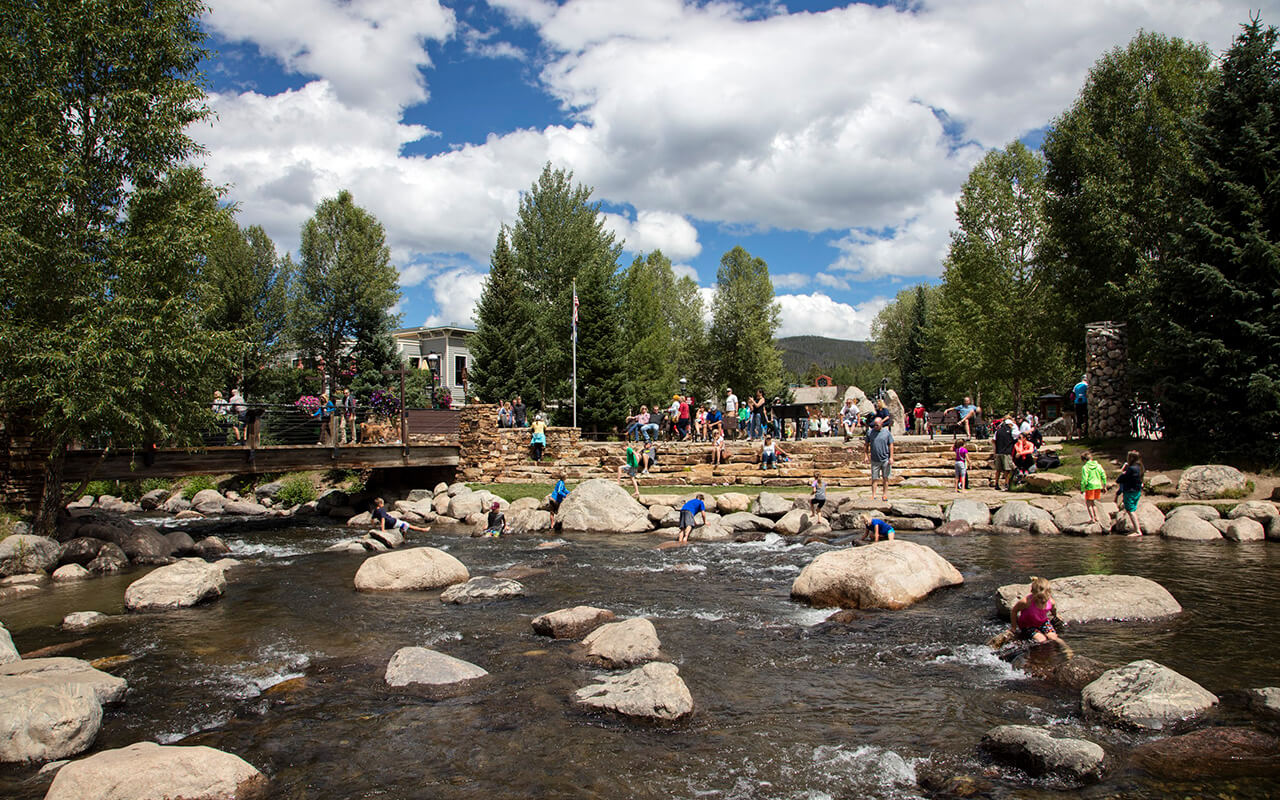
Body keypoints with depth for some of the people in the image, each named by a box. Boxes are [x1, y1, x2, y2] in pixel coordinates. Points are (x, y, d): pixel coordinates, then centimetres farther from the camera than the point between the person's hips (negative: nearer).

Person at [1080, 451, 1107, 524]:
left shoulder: (1085, 467, -11)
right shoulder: (1098, 465, 5)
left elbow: (1084, 479, -14)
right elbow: (1103, 475, 5)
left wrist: (1082, 489, -6)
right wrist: (1104, 486, 13)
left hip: (1090, 487, -6)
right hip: (1098, 486, 6)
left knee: (1088, 503, 7)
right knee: (1093, 502, 21)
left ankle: (1092, 518, 0)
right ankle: (1096, 517, 19)